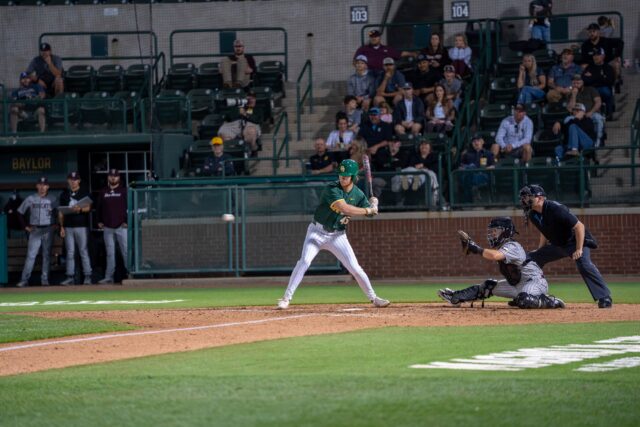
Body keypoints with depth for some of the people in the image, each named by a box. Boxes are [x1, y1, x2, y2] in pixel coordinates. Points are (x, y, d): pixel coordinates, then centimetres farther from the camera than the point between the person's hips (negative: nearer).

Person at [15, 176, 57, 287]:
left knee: (47, 255, 3)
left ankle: (45, 279, 8)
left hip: (48, 231, 0)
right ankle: (24, 280, -10)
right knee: (31, 255, -7)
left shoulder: (52, 200, 3)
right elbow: (20, 213, 9)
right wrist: (25, 226, 4)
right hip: (35, 231, 0)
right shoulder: (30, 199, 4)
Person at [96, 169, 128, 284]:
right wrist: (99, 221, 9)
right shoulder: (103, 192, 13)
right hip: (107, 227, 4)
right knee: (110, 253, 6)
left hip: (121, 226, -4)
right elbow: (99, 207, 18)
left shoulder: (124, 190, 2)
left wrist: (127, 221, -8)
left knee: (126, 251, -8)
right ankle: (109, 277, 6)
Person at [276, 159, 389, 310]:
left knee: (354, 267, -1)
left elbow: (371, 212, 7)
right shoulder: (332, 189, -20)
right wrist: (368, 210, -24)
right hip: (317, 232, -4)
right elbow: (344, 208, -32)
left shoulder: (358, 194, 0)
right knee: (304, 261, -19)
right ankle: (286, 298, -15)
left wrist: (373, 205, -16)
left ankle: (373, 298, 12)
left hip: (338, 235, 4)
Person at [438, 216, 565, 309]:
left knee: (523, 301, -40)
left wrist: (476, 248, -30)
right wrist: (469, 246, -7)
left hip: (535, 282, -10)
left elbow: (495, 256, -39)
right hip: (517, 284, 10)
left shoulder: (512, 246, -22)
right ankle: (455, 298, 13)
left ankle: (552, 302, -21)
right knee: (488, 287, 9)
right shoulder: (500, 248, 10)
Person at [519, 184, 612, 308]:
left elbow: (579, 226, -29)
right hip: (557, 245, 9)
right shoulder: (533, 215, -4)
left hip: (575, 241, -9)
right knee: (530, 258, 5)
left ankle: (605, 298, -35)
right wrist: (539, 251, 8)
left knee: (584, 264, -34)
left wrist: (579, 249, -32)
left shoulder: (555, 209, -29)